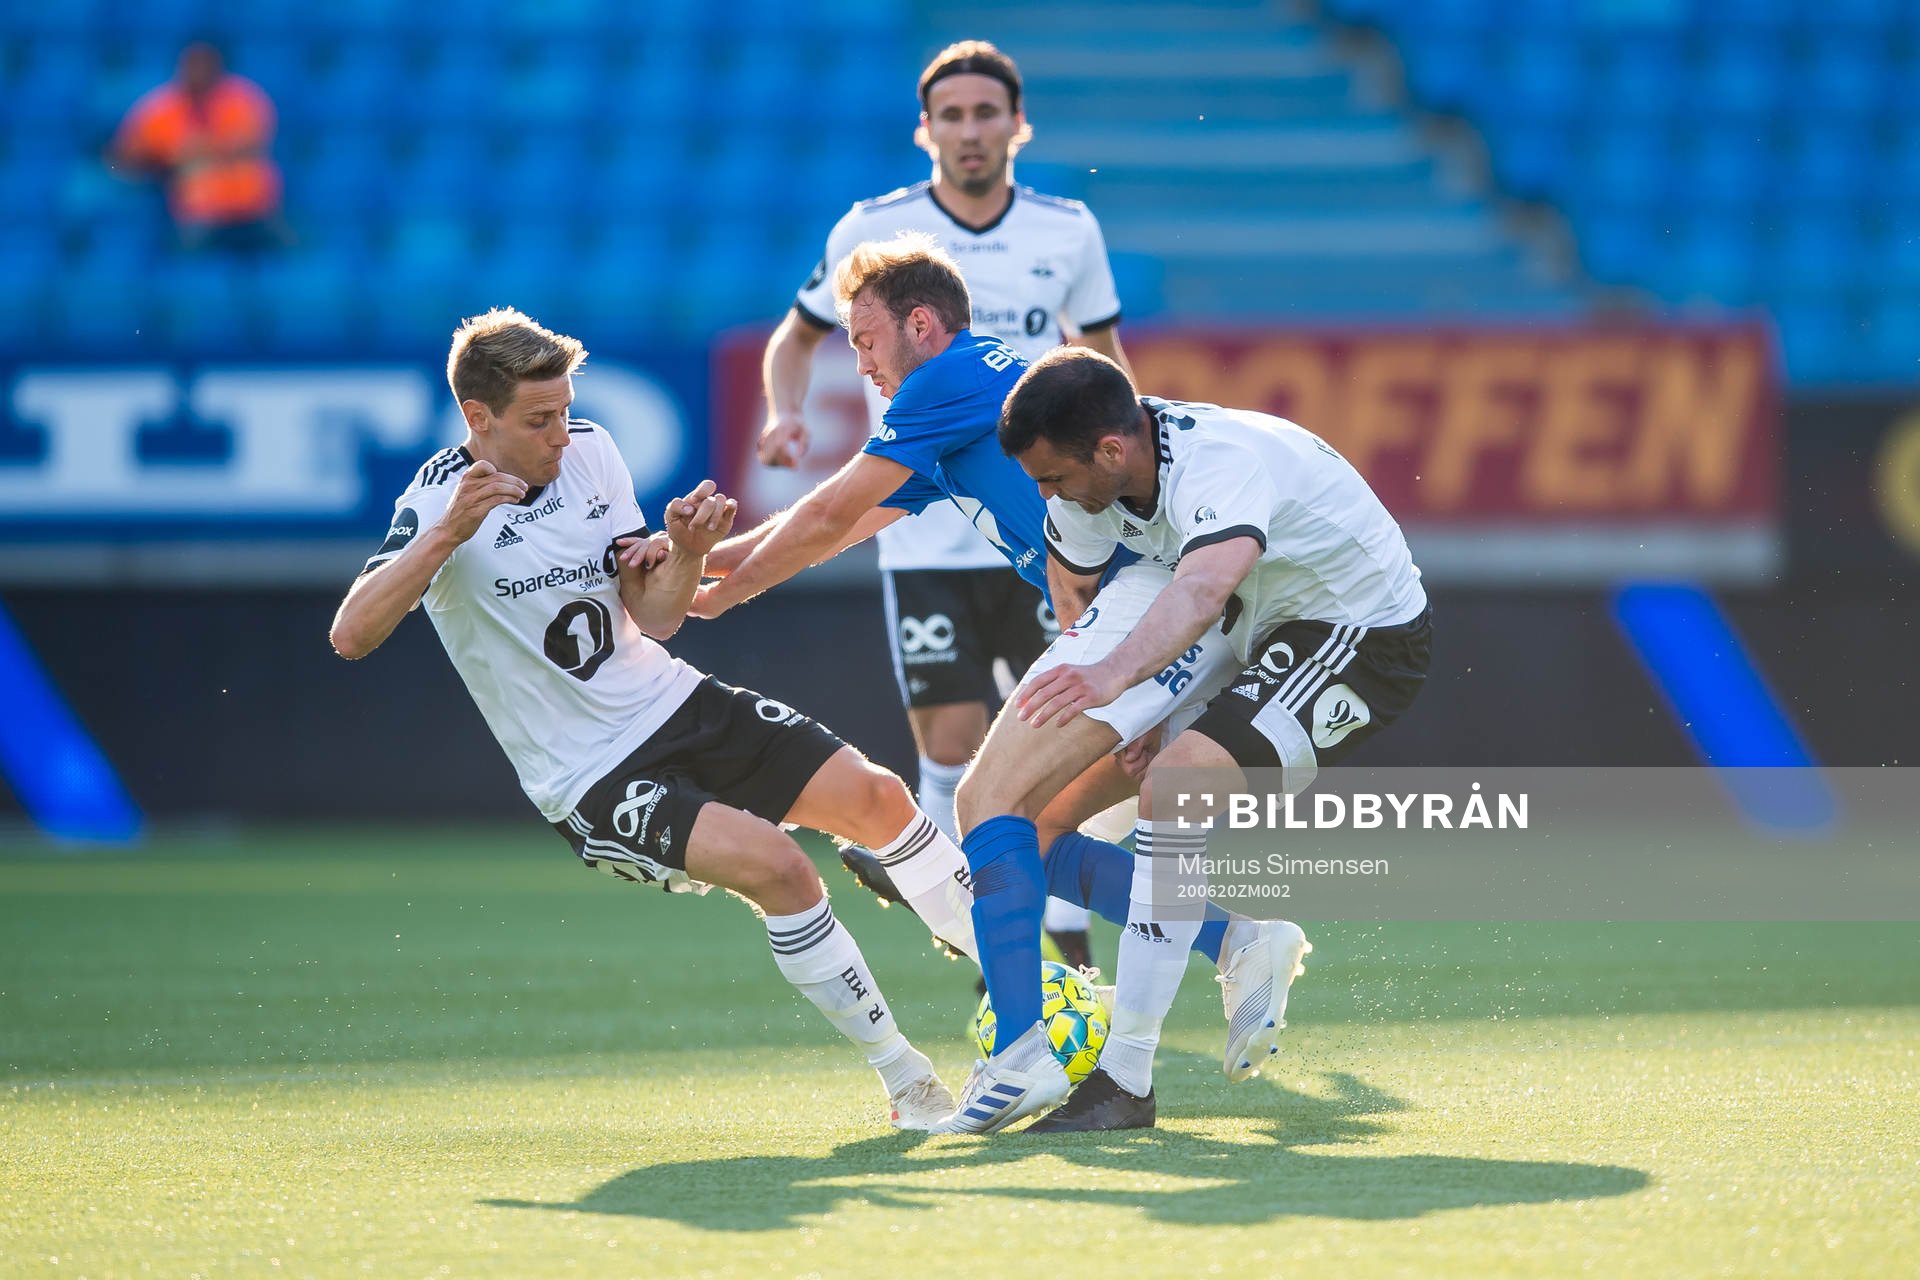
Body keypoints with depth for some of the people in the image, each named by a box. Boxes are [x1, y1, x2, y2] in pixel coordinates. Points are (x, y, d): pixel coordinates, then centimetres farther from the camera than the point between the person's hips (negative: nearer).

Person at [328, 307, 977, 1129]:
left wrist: (687, 554, -17)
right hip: (591, 778, -6)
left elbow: (656, 617, 4)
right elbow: (352, 635, -29)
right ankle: (905, 1079, -11)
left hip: (671, 702, 6)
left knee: (875, 796, -6)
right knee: (775, 865, -25)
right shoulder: (438, 501, -15)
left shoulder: (591, 452, 3)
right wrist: (448, 533, -39)